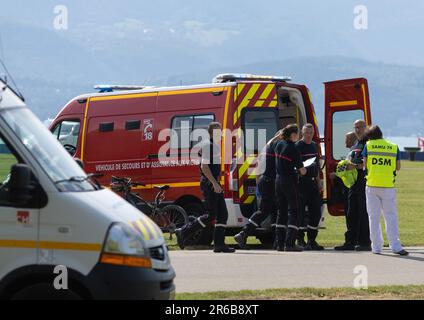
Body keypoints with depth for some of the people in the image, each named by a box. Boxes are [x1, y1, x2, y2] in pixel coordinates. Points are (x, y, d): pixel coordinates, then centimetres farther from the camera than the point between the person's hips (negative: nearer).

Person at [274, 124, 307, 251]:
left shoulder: (279, 144, 5)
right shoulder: (293, 149, -15)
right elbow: (302, 171, -11)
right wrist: (302, 169, 11)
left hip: (279, 180, 7)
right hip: (290, 181, -7)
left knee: (281, 211, 12)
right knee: (293, 211, -3)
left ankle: (279, 243, 10)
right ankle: (290, 243, -11)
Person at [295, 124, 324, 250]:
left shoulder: (314, 146, 17)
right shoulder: (298, 146, -6)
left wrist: (318, 182, 23)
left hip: (313, 182, 8)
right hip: (302, 182, -8)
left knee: (316, 211, 7)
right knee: (301, 211, -6)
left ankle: (312, 240, 14)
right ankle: (300, 240, -2)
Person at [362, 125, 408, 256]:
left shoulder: (368, 146, 1)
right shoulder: (394, 147, 4)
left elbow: (365, 165, -1)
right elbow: (398, 167, 5)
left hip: (372, 185, 0)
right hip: (388, 186, 0)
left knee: (374, 217, 7)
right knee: (391, 216, 4)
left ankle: (376, 247, 8)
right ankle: (395, 246, -6)